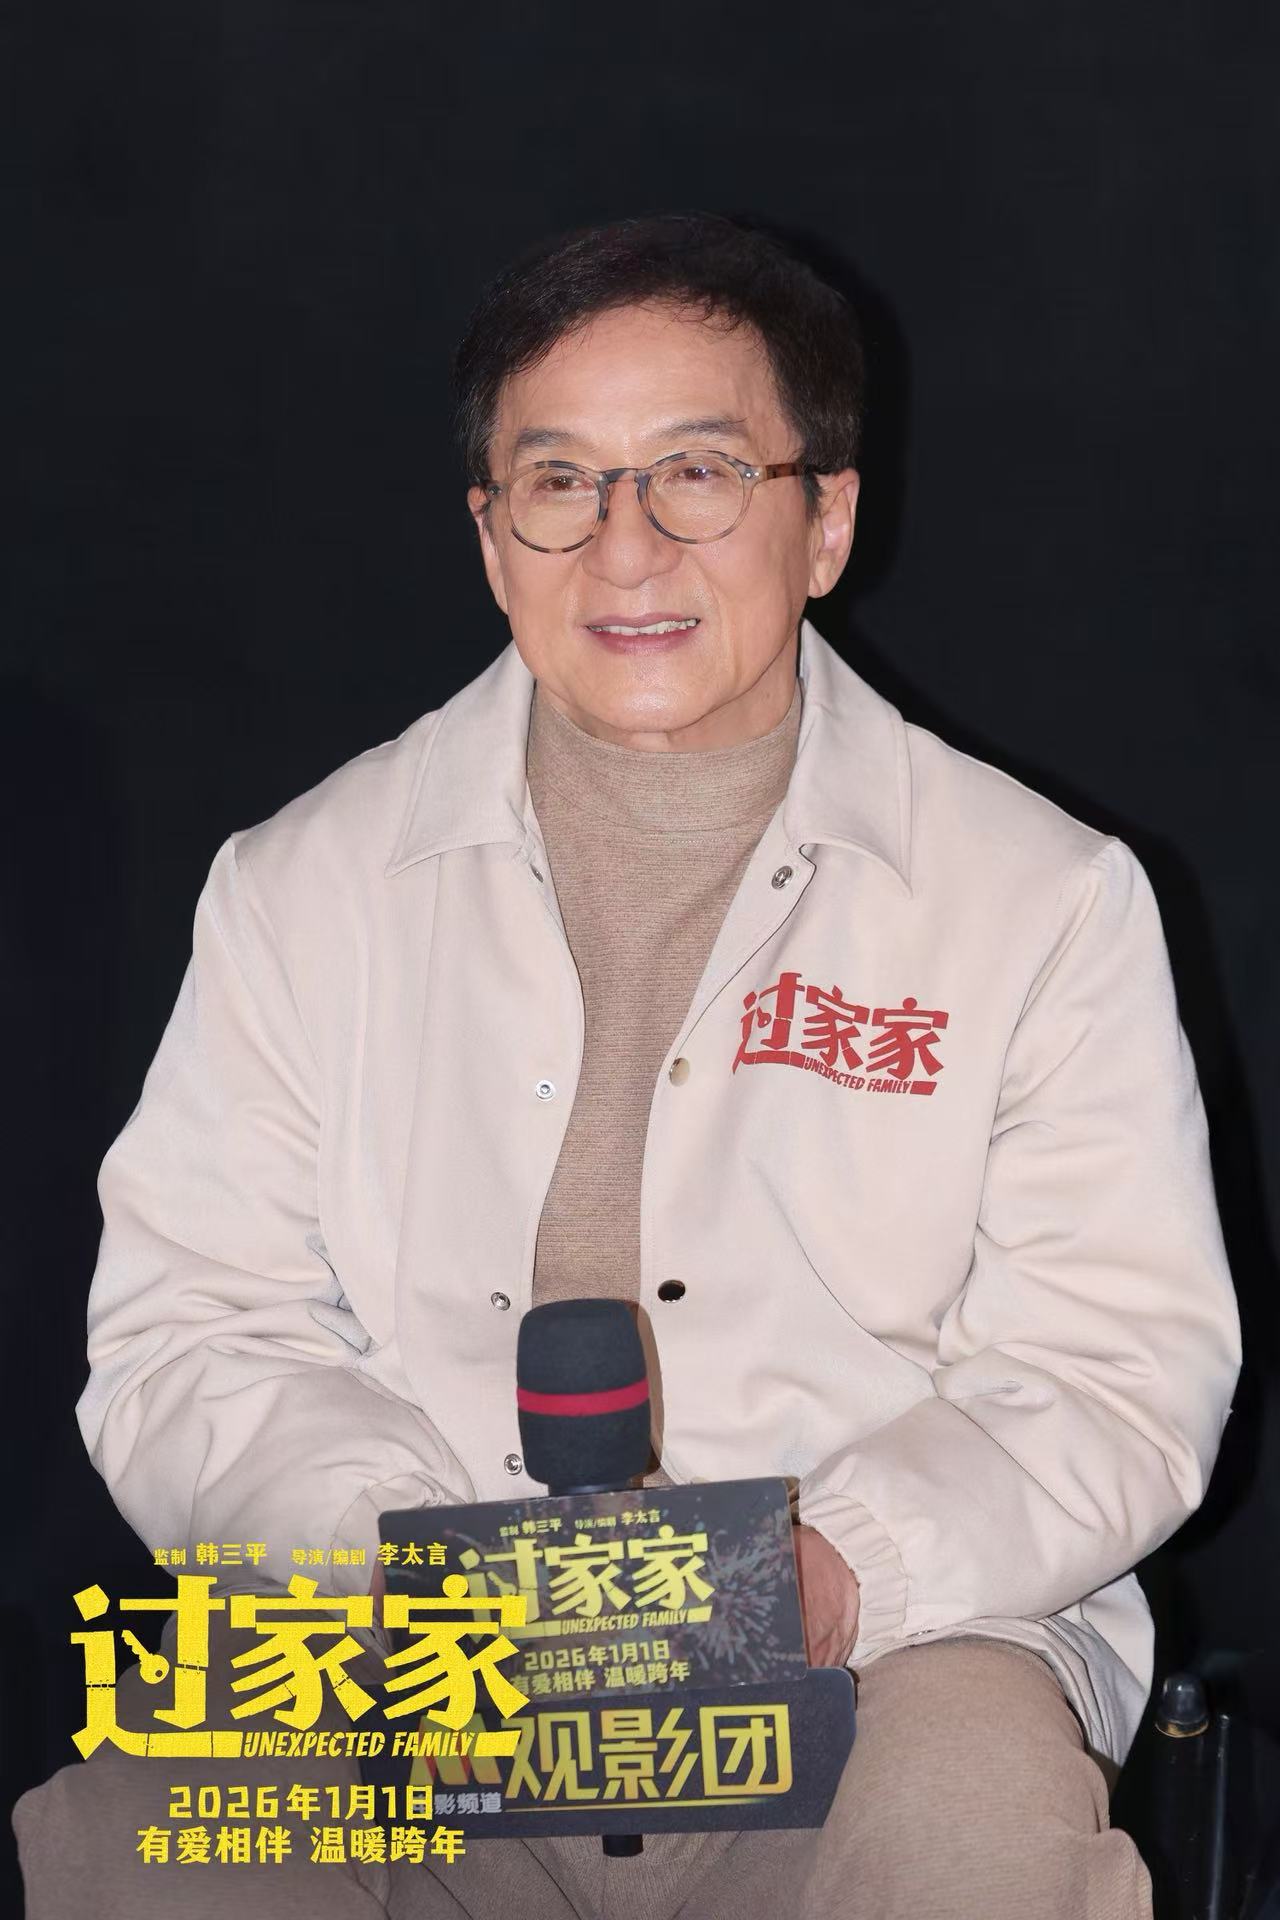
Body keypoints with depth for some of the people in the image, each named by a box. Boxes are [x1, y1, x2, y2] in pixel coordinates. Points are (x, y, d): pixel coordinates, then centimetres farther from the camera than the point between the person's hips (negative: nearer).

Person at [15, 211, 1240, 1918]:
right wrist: (390, 1551, -16)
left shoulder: (1047, 898, 5)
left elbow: (1121, 1370, 0)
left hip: (878, 1653, 0)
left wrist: (844, 1569, -20)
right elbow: (189, 1335, 5)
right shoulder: (305, 886, 9)